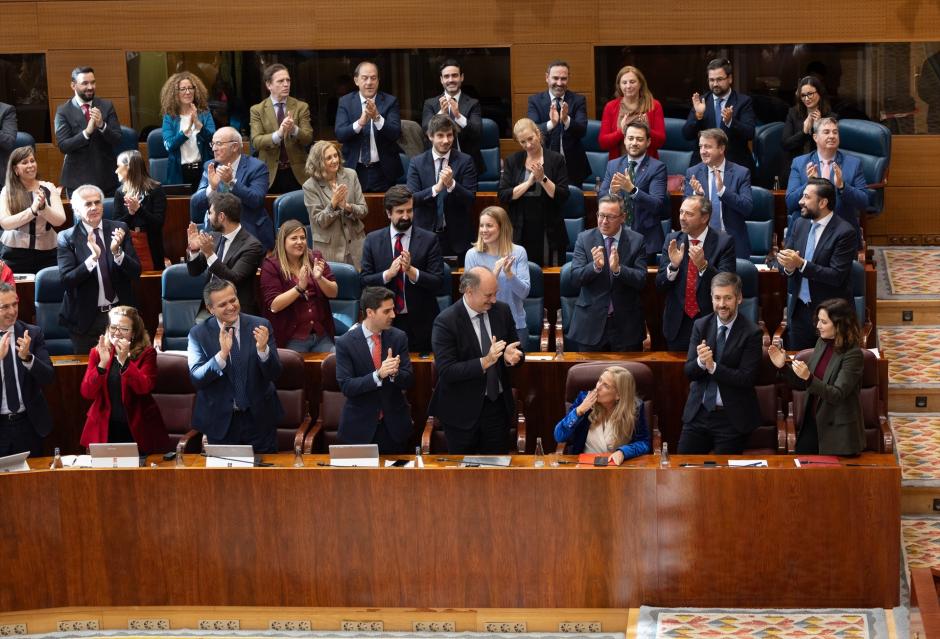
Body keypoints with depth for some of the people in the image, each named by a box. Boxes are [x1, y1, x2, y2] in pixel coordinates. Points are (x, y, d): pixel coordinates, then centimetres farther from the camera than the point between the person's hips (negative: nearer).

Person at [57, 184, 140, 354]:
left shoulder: (119, 229, 0)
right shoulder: (67, 238, -6)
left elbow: (136, 272, -3)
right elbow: (66, 281, -14)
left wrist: (117, 252, -21)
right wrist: (93, 257, -28)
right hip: (86, 319, -2)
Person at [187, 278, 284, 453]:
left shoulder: (259, 326, -5)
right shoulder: (198, 333, -6)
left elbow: (274, 374, -7)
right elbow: (196, 378, -15)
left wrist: (263, 349, -27)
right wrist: (222, 354, -30)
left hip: (259, 419, 1)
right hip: (220, 422, -1)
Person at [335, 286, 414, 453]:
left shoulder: (399, 337, -1)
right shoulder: (345, 343, -10)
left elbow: (408, 381, -2)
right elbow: (346, 386, -16)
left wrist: (394, 372, -26)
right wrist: (378, 375, -30)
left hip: (394, 425, 3)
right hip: (360, 427, -3)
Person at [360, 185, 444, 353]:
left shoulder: (429, 240, -3)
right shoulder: (372, 240, 1)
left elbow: (438, 282, -8)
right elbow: (364, 281, -2)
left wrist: (411, 270, -23)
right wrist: (388, 273, -19)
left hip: (420, 322, -1)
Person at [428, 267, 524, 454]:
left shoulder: (502, 311, 0)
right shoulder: (446, 321, -16)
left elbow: (517, 350, 9)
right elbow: (446, 371, -21)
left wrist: (512, 356, -15)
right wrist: (484, 362, -30)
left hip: (498, 405, 4)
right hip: (463, 411, -4)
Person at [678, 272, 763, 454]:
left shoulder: (752, 333, -10)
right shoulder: (701, 326, 3)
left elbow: (747, 378, -15)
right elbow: (688, 371, -1)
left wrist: (713, 367, -23)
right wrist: (700, 362, -23)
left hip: (732, 418, -4)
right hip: (698, 413, 4)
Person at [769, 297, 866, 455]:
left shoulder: (853, 354, -18)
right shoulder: (822, 343, 3)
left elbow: (837, 395, -24)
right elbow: (803, 385, 10)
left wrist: (808, 377, -36)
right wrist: (783, 367, -5)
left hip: (838, 431, -6)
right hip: (812, 423, 6)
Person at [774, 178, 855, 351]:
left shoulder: (844, 232, -14)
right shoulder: (799, 225, 6)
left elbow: (836, 276, -19)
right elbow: (782, 264, 7)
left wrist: (801, 264, -25)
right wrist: (788, 266, -17)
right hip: (798, 309, 6)